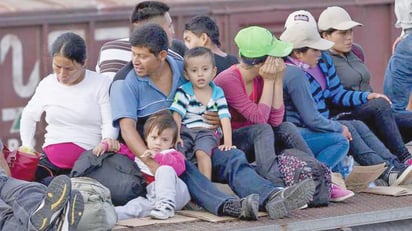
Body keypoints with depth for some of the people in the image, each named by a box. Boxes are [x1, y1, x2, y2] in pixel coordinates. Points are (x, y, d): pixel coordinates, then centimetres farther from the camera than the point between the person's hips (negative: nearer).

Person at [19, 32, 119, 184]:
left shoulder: (101, 84, 0)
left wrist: (108, 139, -25)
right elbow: (29, 116, 27)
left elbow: (109, 123, -3)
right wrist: (27, 145, 15)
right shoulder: (47, 84, 12)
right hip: (50, 159, 5)